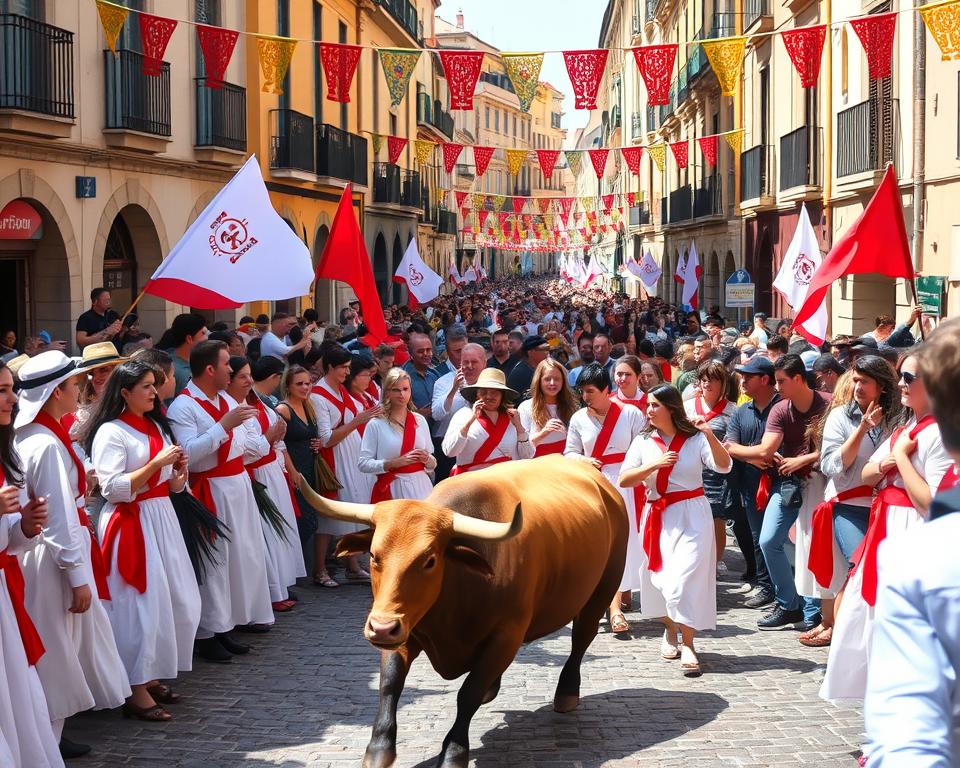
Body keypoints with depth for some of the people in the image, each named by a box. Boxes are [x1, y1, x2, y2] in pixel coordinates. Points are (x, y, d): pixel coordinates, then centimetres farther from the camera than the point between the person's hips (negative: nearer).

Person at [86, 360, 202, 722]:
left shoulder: (156, 426, 16)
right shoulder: (111, 432, -10)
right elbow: (113, 488, -17)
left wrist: (180, 472, -2)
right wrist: (156, 463, -20)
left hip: (162, 519, 8)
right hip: (130, 525, -8)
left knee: (178, 601, 8)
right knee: (140, 604, -9)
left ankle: (150, 677, 20)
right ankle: (136, 692, -3)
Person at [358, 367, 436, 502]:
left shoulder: (420, 420, 8)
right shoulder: (376, 424, -3)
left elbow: (432, 465, 14)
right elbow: (364, 464, -9)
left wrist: (427, 459, -7)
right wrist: (395, 463, -17)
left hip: (420, 487, 3)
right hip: (392, 490, -3)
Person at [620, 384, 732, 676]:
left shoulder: (696, 439, -2)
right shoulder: (643, 443, 6)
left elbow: (724, 466, -16)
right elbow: (623, 480, -3)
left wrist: (710, 437, -30)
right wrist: (655, 464, -16)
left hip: (691, 516, -3)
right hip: (658, 517, 4)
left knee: (685, 579, -12)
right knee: (661, 580, 10)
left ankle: (687, 645, -6)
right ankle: (670, 629, 35)